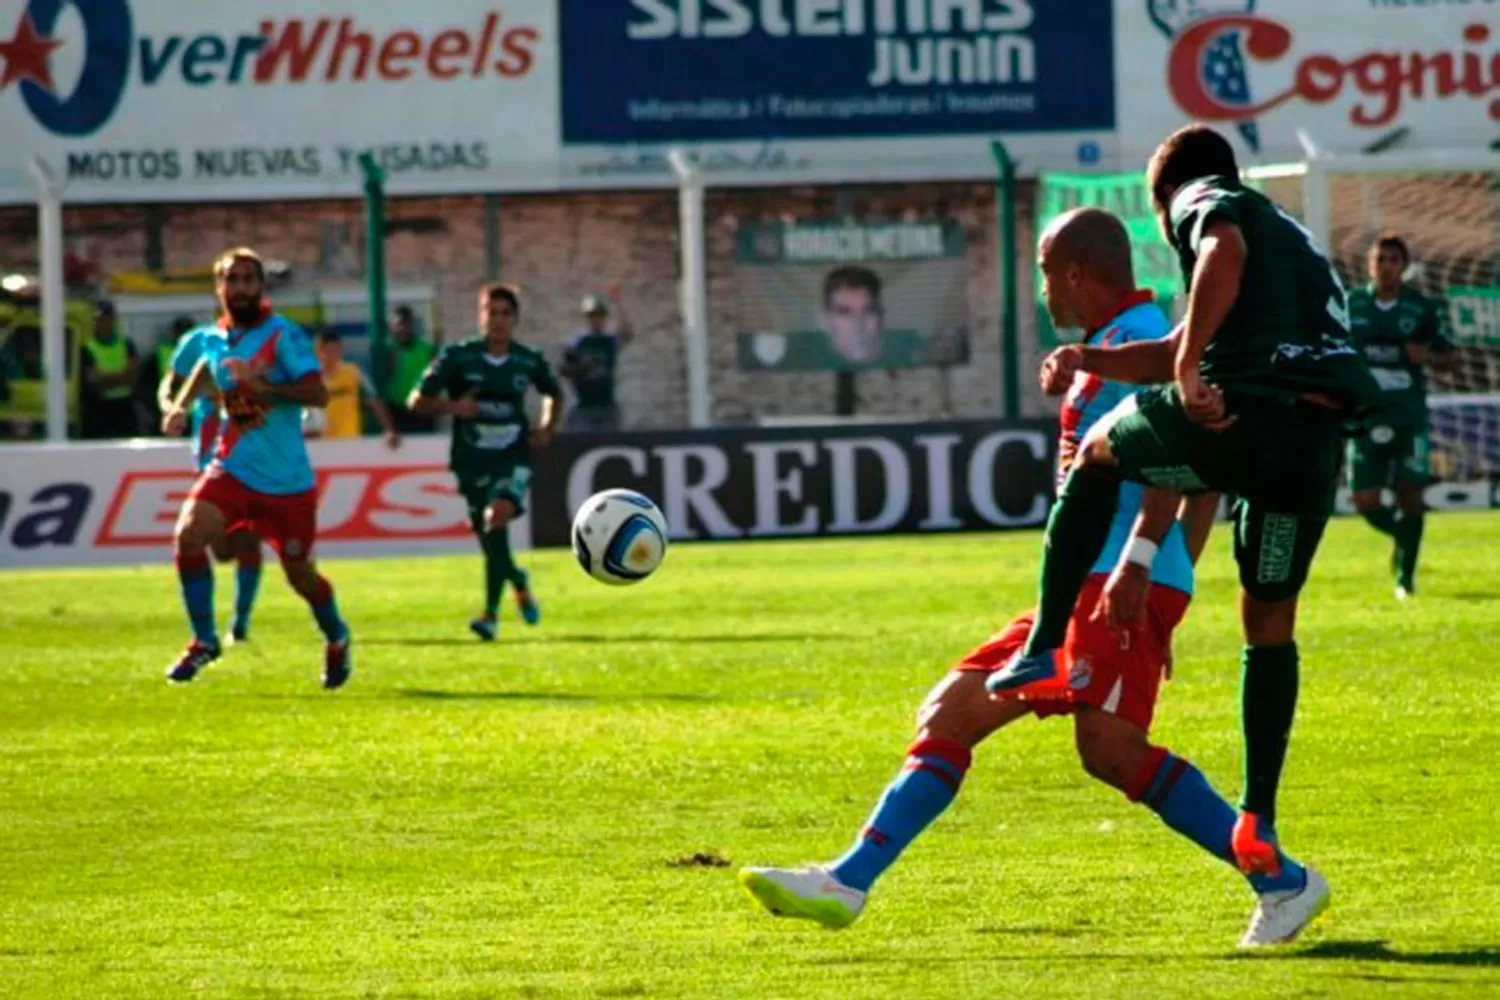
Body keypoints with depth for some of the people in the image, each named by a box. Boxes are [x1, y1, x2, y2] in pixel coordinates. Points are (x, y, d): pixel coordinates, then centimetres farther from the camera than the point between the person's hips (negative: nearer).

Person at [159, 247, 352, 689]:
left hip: (286, 481, -4)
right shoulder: (216, 340, 6)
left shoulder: (283, 335, -11)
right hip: (233, 469, 4)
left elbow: (318, 393, -22)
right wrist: (180, 406, 17)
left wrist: (262, 386, -33)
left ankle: (337, 640, 34)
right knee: (188, 534, -20)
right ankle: (204, 640, -5)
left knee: (300, 574, 3)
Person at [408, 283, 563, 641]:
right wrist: (451, 407, -20)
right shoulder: (458, 357, -4)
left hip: (513, 457, -1)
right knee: (490, 539, 1)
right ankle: (517, 580, 38)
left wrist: (546, 428, 6)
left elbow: (554, 394, 23)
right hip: (472, 460, 1)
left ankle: (491, 614, -26)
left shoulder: (529, 361, 2)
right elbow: (417, 400, -2)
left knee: (498, 514, -27)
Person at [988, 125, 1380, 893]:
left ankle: (1045, 651, 17)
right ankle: (1259, 820, 17)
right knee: (1270, 624, 21)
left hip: (1243, 414, -6)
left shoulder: (1206, 199, 12)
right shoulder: (1289, 236, 36)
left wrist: (1187, 369, -16)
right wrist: (1092, 362, 36)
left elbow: (1224, 252, -14)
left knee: (1099, 454, 24)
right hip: (1318, 439, 6)